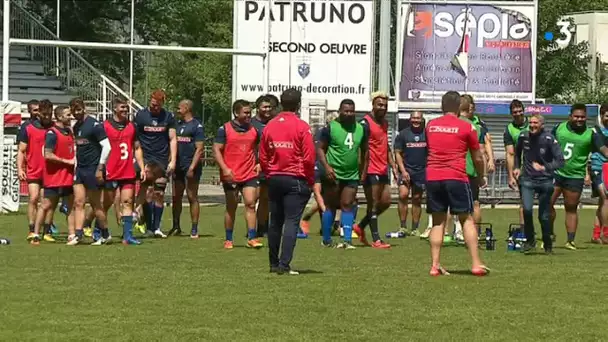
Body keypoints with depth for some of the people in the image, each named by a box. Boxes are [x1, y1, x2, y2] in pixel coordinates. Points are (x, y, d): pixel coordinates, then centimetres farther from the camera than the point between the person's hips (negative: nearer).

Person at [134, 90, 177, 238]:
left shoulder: (168, 117, 6)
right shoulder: (140, 115, 1)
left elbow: (173, 139, 8)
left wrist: (173, 160, 0)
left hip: (162, 160, 2)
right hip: (145, 159, -2)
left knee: (159, 193, 3)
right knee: (147, 192, -14)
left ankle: (156, 227, 9)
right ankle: (149, 227, -12)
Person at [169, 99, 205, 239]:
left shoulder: (197, 126, -5)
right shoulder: (177, 125, 16)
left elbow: (199, 149, -11)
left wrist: (192, 167, -18)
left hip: (190, 166, -7)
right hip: (178, 167, 7)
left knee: (192, 197, -3)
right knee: (176, 197, 8)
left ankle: (194, 229, 0)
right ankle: (176, 227, 16)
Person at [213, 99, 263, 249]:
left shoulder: (254, 130, 9)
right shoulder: (224, 129, -1)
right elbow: (216, 150, -4)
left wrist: (260, 163, 7)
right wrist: (225, 169, -15)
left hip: (250, 174, 2)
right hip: (231, 175, -2)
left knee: (250, 204, -9)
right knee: (231, 207, 6)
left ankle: (252, 238, -9)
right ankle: (228, 240, 16)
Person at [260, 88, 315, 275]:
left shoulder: (270, 126, 4)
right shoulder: (302, 127, -10)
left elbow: (263, 157, 8)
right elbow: (309, 158, -11)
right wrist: (310, 181, 1)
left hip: (274, 180, 5)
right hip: (296, 180, -5)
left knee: (275, 222, 13)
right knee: (291, 222, -6)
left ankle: (274, 263, 20)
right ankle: (284, 265, -14)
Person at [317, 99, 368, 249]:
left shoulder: (360, 128, 7)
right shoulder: (330, 128, -6)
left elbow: (364, 150, 17)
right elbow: (320, 148, -5)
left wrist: (363, 171, 11)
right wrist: (326, 166, -17)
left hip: (352, 175, 3)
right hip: (334, 174, -3)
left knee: (347, 205, -2)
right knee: (330, 206, 4)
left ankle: (347, 240, -4)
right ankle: (326, 240, 13)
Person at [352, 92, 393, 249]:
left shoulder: (385, 123, 15)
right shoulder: (366, 123, -11)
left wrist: (393, 165, 17)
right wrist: (362, 170, -20)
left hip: (383, 170, 8)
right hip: (371, 170, -8)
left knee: (385, 202, 11)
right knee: (374, 205, -4)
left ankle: (361, 227, 24)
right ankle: (376, 240, 1)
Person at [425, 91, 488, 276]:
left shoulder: (430, 125, 11)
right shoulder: (467, 127, 1)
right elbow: (478, 158, 7)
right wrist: (481, 175, 25)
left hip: (432, 177, 3)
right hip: (456, 177, -3)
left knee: (438, 221, 9)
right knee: (467, 219, 5)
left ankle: (435, 265, 3)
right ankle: (476, 264, -1)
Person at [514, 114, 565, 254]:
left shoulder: (549, 139, -12)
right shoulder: (523, 136, -1)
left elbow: (560, 161, -15)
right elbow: (517, 152, 22)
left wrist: (544, 167, -26)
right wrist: (516, 167, 14)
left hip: (545, 181, -1)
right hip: (527, 179, 1)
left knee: (544, 216, 5)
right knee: (527, 209, -20)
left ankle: (548, 245, 27)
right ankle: (530, 241, -2)